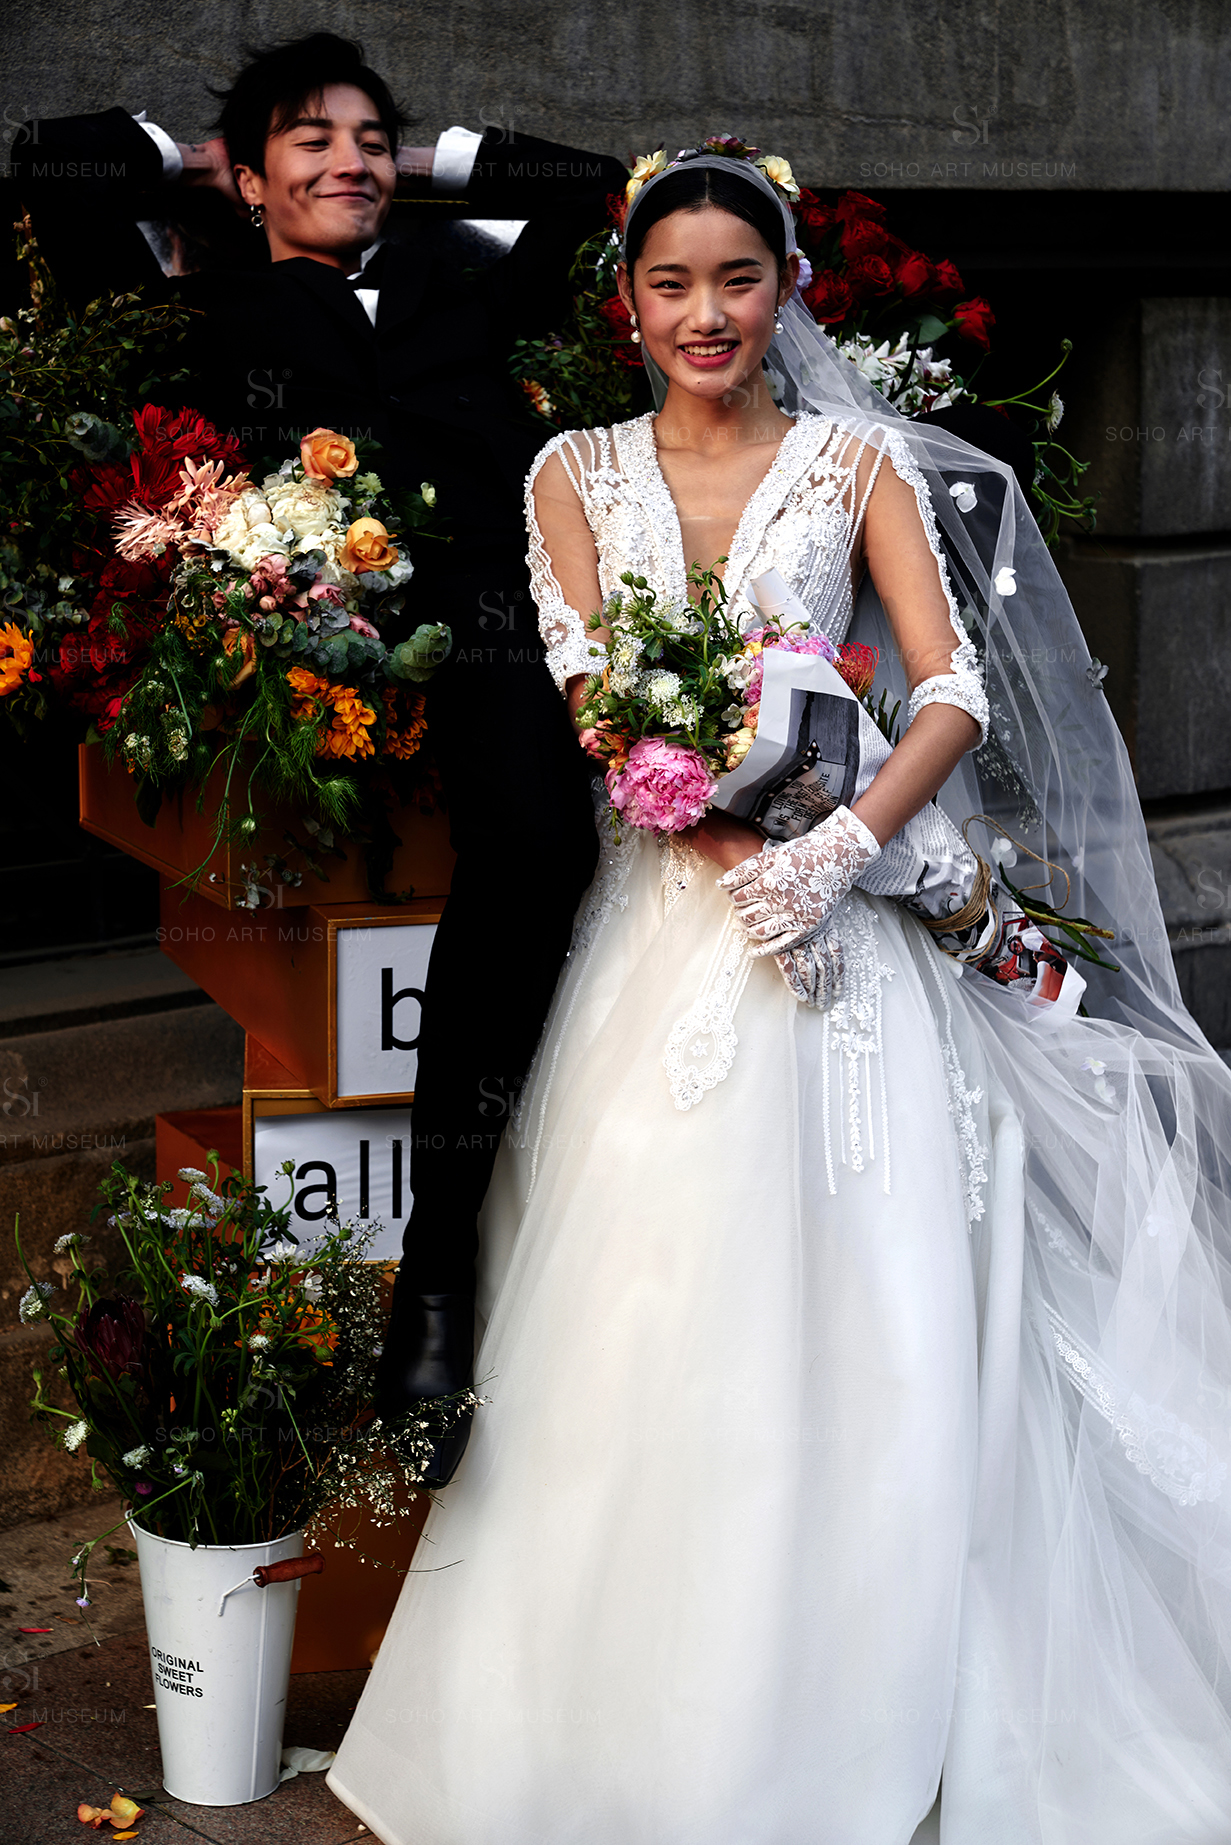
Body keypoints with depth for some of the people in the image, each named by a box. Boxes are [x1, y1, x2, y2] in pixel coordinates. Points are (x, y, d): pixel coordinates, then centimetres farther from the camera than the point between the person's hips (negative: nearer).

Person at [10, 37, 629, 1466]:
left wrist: (438, 158, 42)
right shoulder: (212, 310, 26)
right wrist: (191, 157, 37)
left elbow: (594, 186, 41)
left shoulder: (460, 290, 34)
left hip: (485, 629, 3)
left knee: (536, 837, -32)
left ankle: (441, 1251, -26)